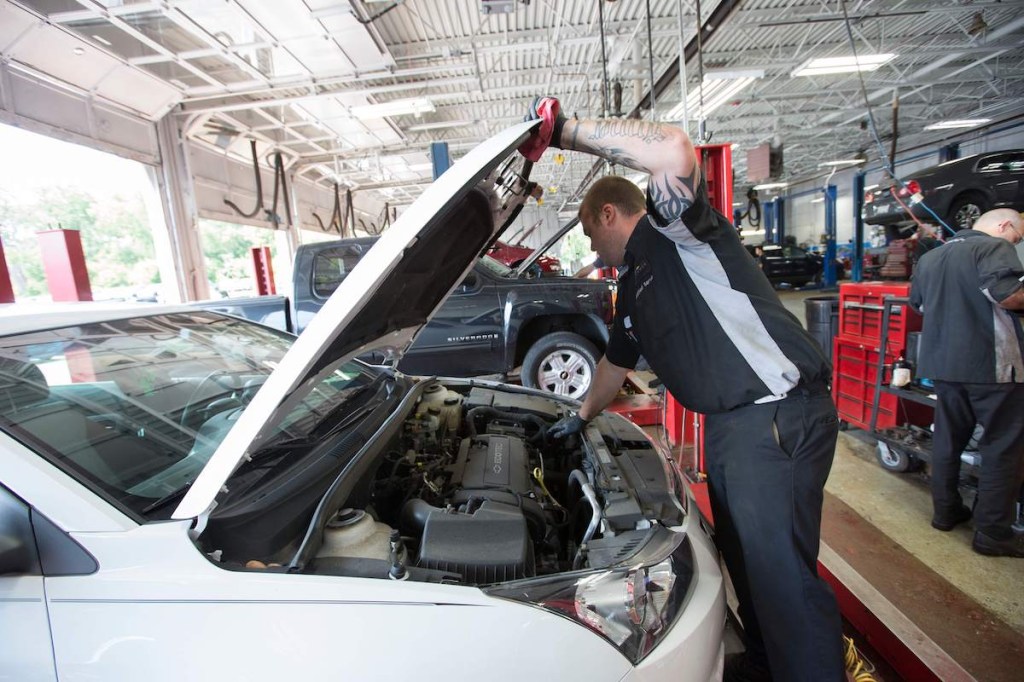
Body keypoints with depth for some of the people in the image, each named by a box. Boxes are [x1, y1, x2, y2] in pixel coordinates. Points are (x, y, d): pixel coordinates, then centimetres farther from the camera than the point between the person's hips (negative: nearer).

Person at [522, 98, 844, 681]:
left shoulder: (672, 230, -7)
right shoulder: (634, 286, 19)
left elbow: (676, 151, -28)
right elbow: (616, 362, 28)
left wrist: (567, 132, -20)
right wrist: (582, 417, 36)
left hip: (778, 414, -10)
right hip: (726, 421, 10)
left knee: (781, 571, -2)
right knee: (743, 557, 22)